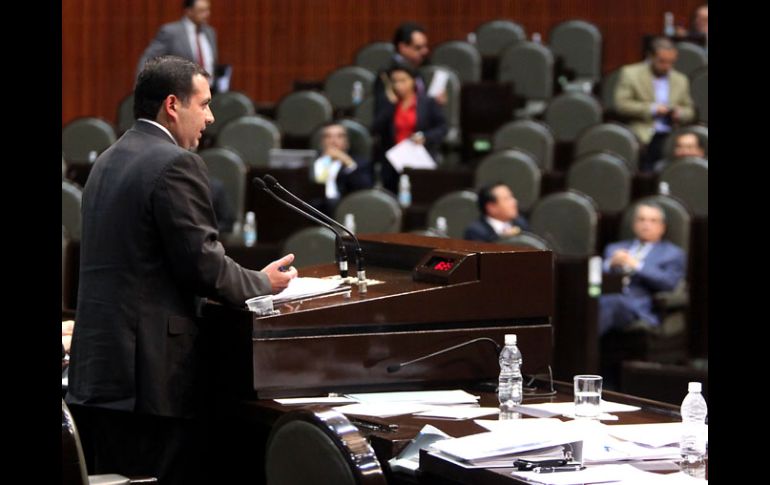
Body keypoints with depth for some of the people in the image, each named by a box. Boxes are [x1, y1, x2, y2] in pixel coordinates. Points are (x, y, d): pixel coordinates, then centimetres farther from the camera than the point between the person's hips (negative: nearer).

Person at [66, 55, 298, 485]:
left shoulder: (108, 161, 16)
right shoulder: (177, 164, -12)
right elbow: (204, 265, -15)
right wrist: (263, 284, 3)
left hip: (94, 367, 9)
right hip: (154, 366, -9)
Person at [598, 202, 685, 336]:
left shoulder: (673, 253, 20)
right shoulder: (614, 248, 32)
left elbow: (669, 282, 1)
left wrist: (637, 266, -7)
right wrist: (611, 264, 1)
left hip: (640, 309, -4)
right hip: (607, 298, 4)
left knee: (608, 303, -40)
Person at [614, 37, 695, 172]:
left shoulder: (681, 80, 19)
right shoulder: (630, 73, 6)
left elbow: (689, 111, 24)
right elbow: (621, 104, -3)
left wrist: (679, 113, 0)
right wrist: (651, 109, -11)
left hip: (671, 136, 4)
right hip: (644, 136, -4)